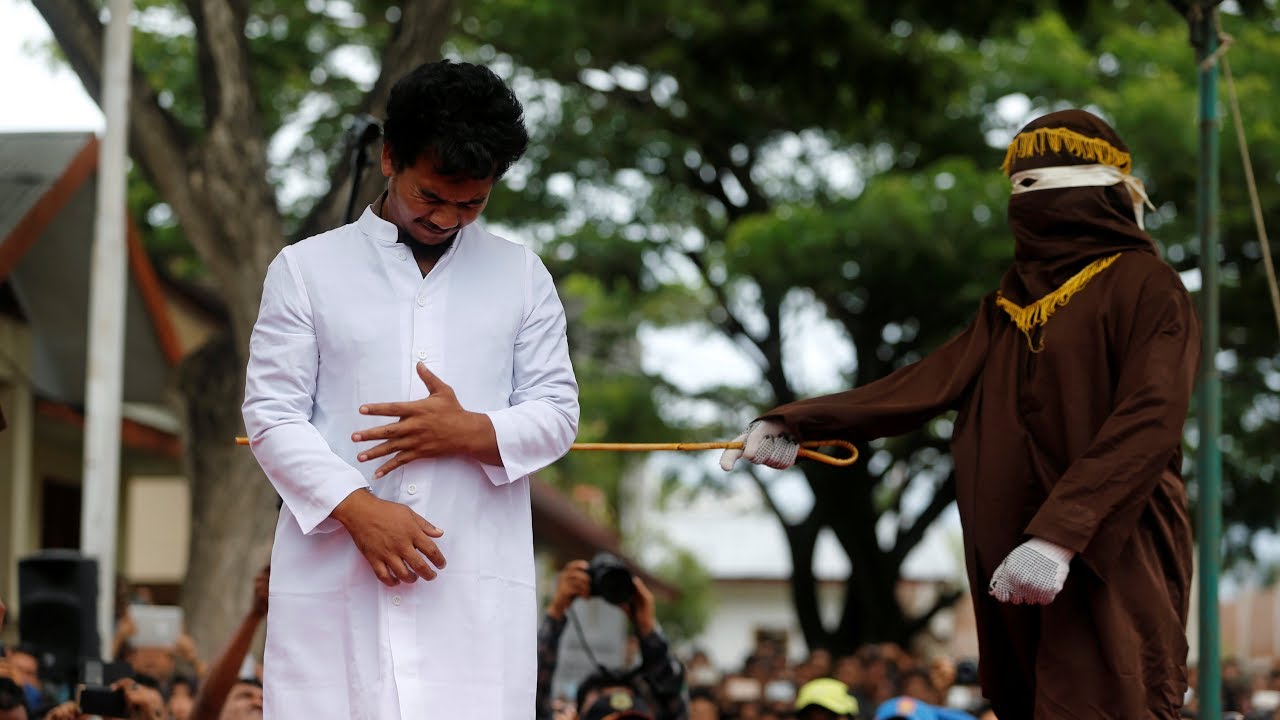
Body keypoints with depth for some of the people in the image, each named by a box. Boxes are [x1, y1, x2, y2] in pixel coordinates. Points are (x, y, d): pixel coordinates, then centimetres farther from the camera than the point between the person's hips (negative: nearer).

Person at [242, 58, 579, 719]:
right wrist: (358, 508, -14)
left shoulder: (521, 276, 13)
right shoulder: (307, 269, 7)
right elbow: (271, 414, 1)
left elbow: (557, 415, 11)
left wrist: (469, 432, -10)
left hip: (476, 584, 1)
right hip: (335, 577, -1)